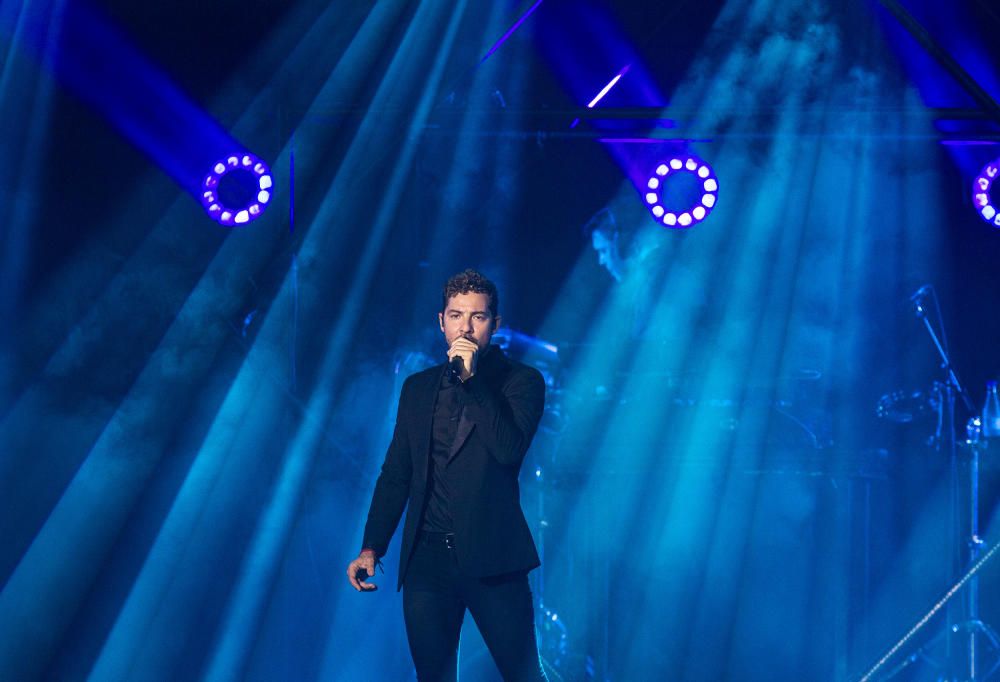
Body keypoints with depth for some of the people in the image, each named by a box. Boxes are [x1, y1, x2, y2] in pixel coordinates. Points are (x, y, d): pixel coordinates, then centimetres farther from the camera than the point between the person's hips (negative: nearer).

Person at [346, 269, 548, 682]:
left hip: (491, 556, -3)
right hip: (426, 557, 4)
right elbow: (395, 475, 14)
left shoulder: (521, 381, 2)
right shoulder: (418, 388, 14)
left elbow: (510, 450, -15)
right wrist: (371, 548, 5)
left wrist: (472, 379, -15)